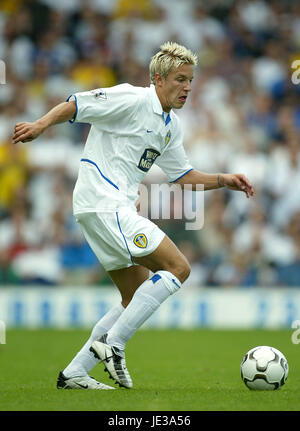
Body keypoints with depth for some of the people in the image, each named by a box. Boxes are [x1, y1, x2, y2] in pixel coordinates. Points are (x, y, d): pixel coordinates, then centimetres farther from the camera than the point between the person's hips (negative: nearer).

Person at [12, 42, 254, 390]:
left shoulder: (172, 126, 17)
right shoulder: (132, 100, -10)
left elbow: (181, 175, 26)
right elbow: (76, 105, -12)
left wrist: (223, 180, 14)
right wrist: (41, 124, -27)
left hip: (117, 208, 10)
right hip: (102, 201, -10)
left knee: (138, 298, 11)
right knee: (177, 267, -14)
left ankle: (73, 374, 10)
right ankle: (112, 345, -14)